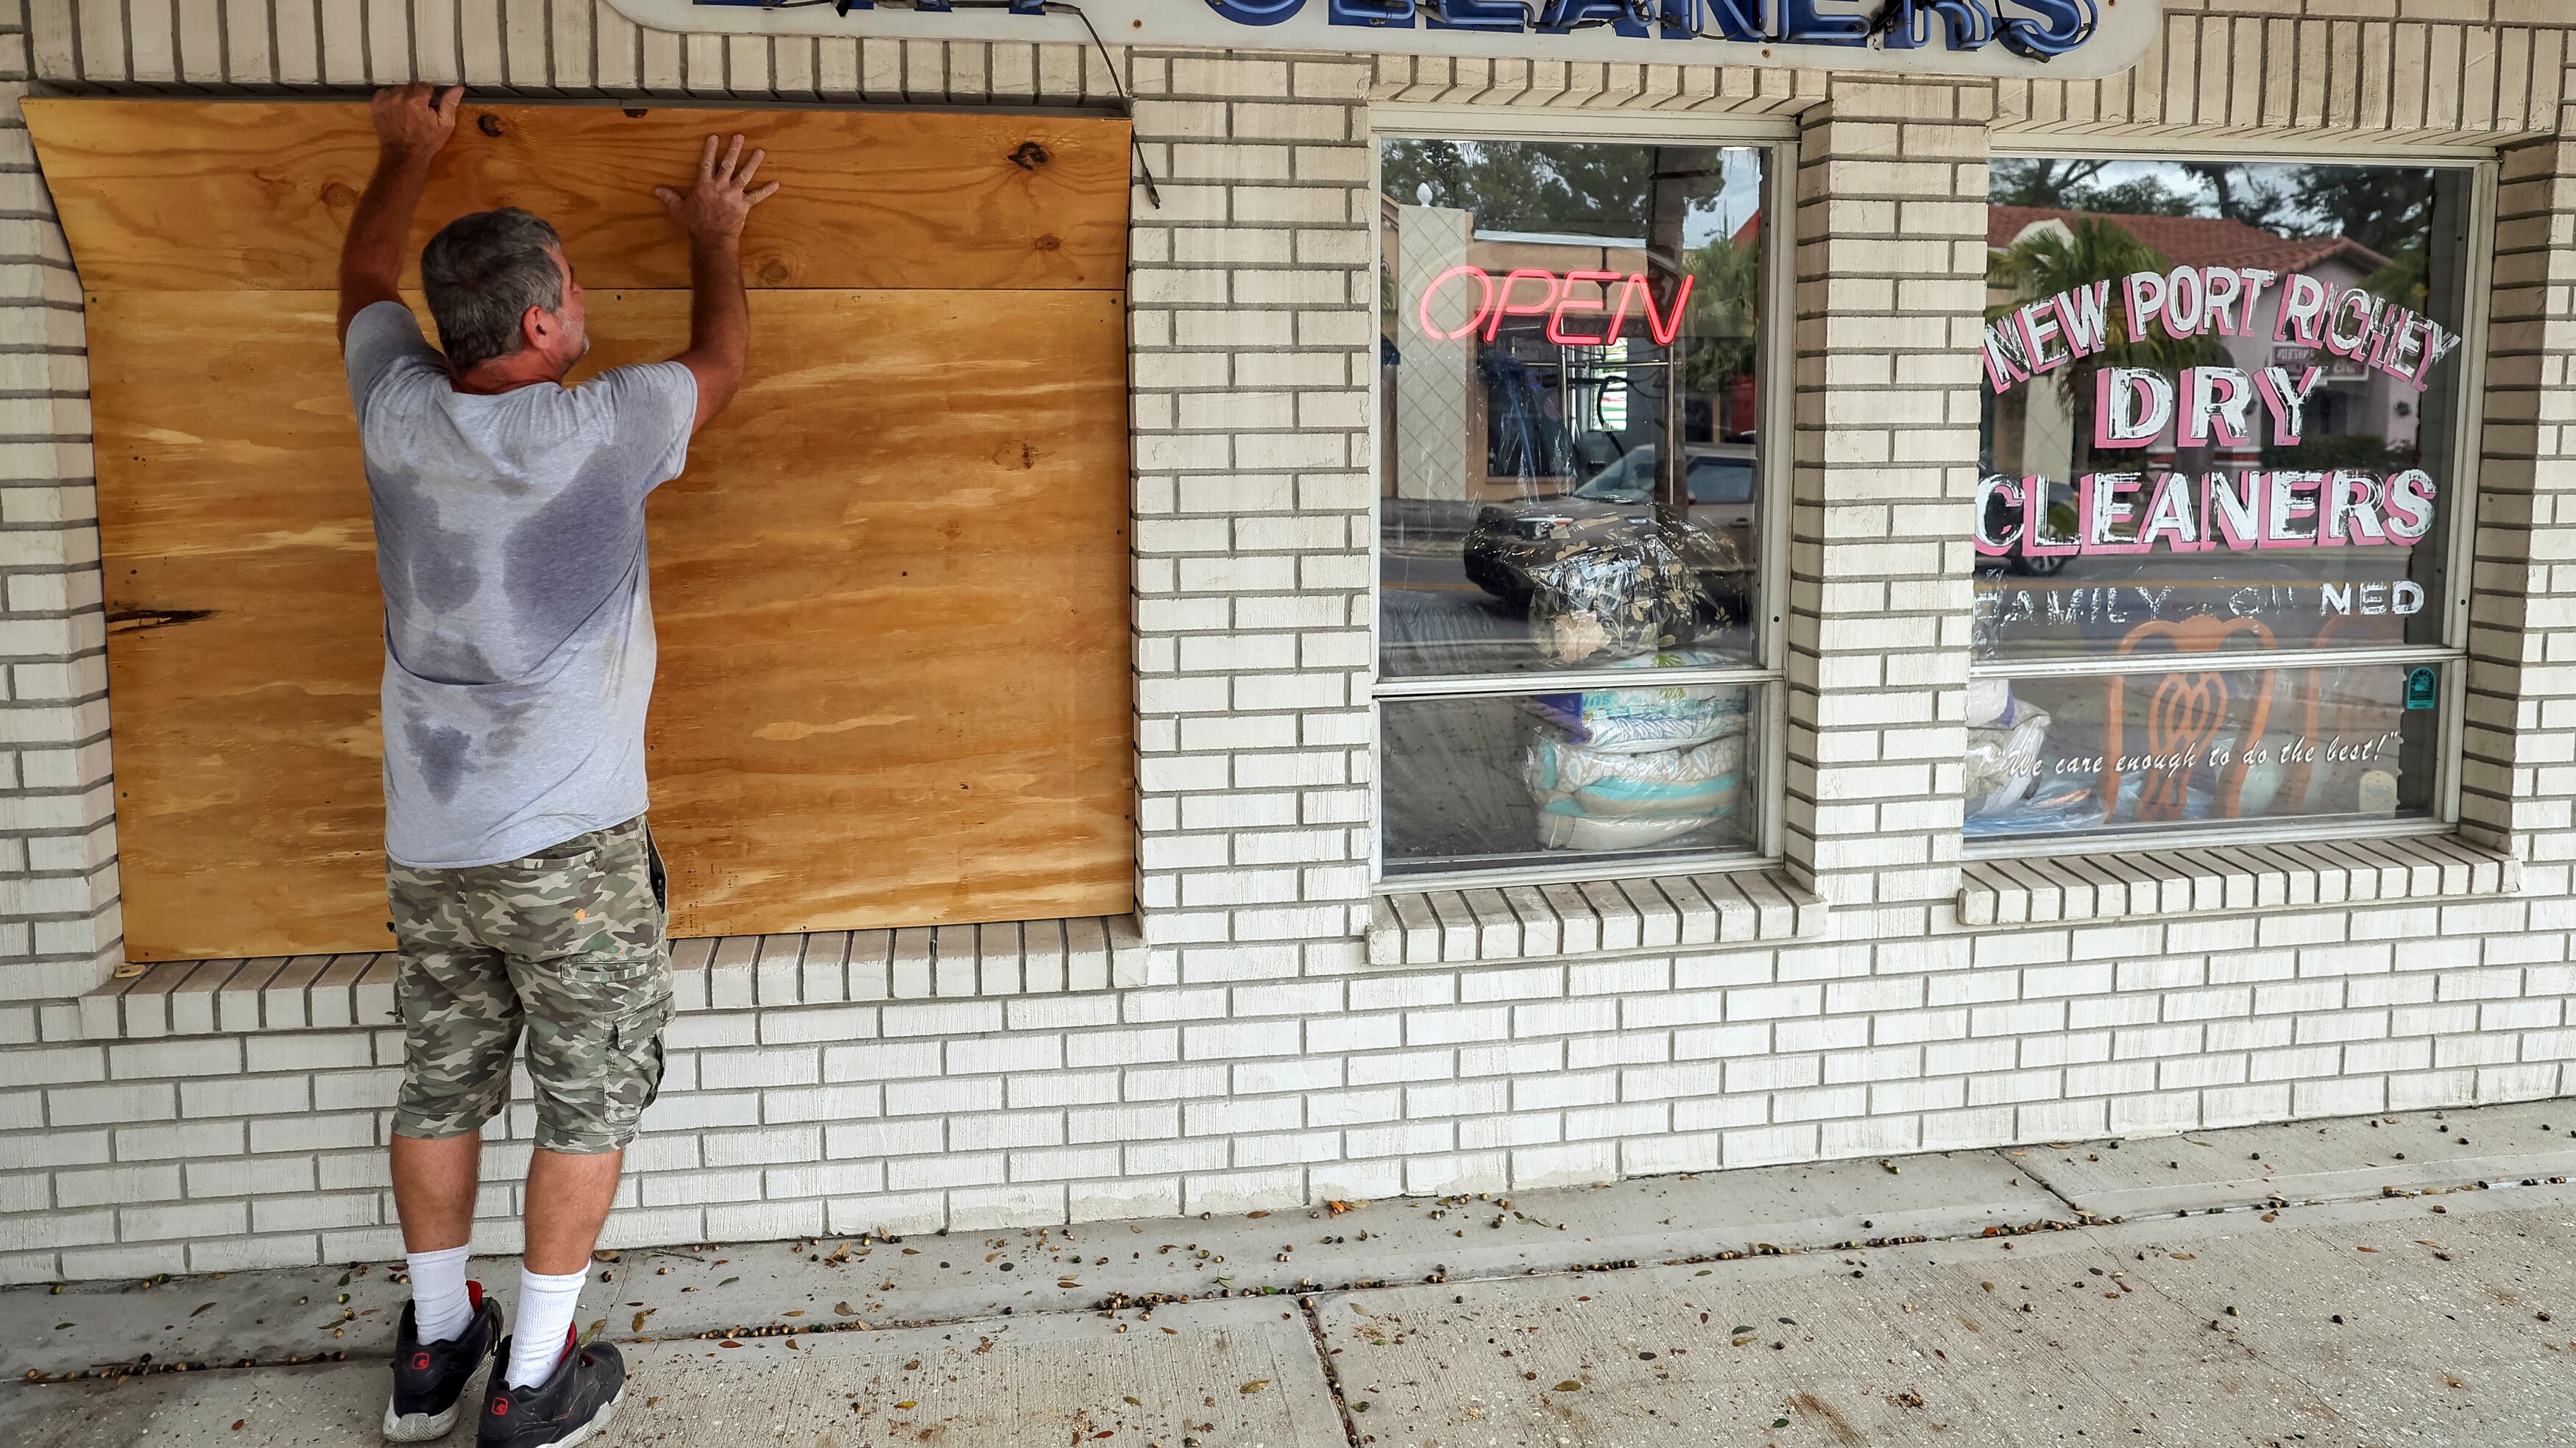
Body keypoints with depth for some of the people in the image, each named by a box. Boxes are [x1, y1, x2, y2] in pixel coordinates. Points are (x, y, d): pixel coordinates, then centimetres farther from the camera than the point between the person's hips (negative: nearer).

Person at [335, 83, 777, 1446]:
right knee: (589, 1101, 8)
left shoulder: (400, 414, -3)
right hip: (569, 848, -5)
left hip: (426, 851, 6)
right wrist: (715, 240, 22)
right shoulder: (598, 432, -16)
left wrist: (406, 149, 34)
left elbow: (365, 279, 19)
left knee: (440, 1088, 18)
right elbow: (720, 363, 5)